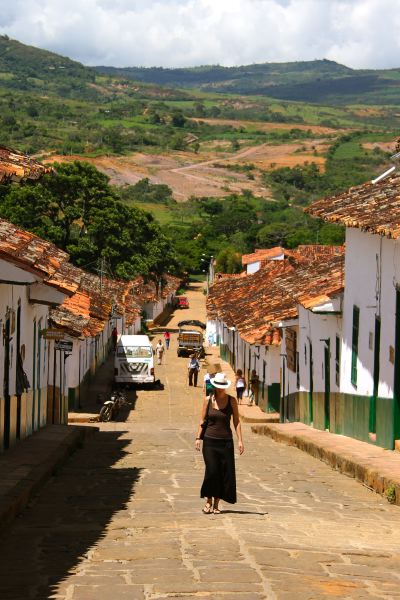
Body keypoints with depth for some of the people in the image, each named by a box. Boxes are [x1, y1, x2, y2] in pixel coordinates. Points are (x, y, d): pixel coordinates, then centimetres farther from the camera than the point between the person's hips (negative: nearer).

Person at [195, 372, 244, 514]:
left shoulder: (231, 400, 2)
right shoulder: (208, 400, 2)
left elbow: (236, 421, 3)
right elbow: (203, 420, 7)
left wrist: (240, 440, -3)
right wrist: (198, 438, 0)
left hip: (225, 441, 1)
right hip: (210, 441, -1)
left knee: (225, 473, 0)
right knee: (211, 471, -10)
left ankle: (216, 503, 12)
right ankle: (208, 500, 8)